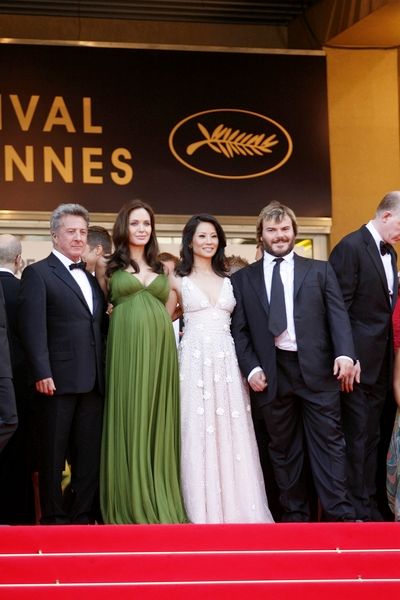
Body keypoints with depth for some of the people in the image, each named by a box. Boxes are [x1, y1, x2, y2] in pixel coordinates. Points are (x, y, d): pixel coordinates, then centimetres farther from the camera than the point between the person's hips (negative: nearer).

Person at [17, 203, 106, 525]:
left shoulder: (91, 278, 19)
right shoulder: (38, 273, -2)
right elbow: (33, 327, -10)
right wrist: (42, 373, -17)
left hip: (93, 380, 6)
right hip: (59, 379, -6)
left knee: (90, 453, 8)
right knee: (54, 453, 2)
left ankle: (82, 516, 15)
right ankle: (54, 519, 10)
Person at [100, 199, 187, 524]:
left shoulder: (161, 268, 16)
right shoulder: (112, 267, 6)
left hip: (160, 350, 3)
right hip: (127, 348, -3)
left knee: (158, 421, 4)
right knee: (129, 422, -2)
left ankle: (162, 501, 10)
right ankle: (131, 504, 4)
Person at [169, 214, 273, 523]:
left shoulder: (229, 280, 13)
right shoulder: (179, 280, 5)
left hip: (227, 361, 3)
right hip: (195, 360, -3)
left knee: (231, 435, 1)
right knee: (198, 434, -2)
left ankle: (235, 508, 7)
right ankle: (202, 511, 3)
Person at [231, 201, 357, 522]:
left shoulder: (320, 270, 11)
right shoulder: (243, 279, 12)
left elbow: (338, 315, 3)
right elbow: (239, 330, 8)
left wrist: (344, 354, -12)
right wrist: (251, 368, -4)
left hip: (317, 371, -1)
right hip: (273, 374, 1)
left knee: (329, 442, -1)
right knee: (284, 448, 6)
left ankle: (339, 515, 1)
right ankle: (295, 514, 12)